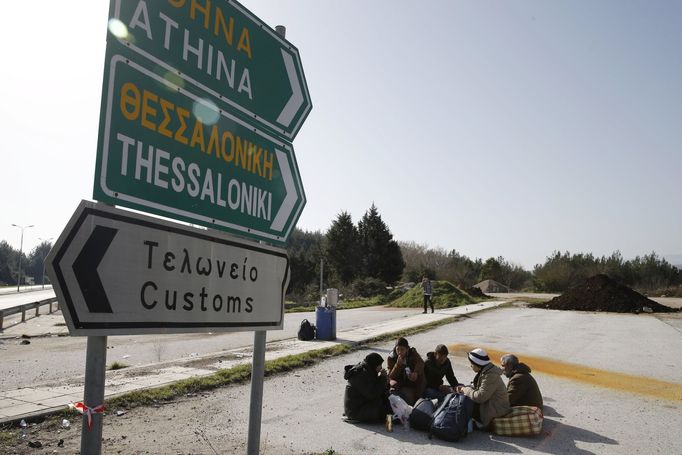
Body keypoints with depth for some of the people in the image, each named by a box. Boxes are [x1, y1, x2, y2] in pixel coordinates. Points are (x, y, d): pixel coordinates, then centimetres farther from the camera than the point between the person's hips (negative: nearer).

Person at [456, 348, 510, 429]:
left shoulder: (490, 376, -27)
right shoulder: (485, 372, 5)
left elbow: (480, 397, -28)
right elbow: (476, 386, 19)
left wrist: (466, 390, -13)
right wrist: (464, 387, 2)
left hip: (496, 410, -10)